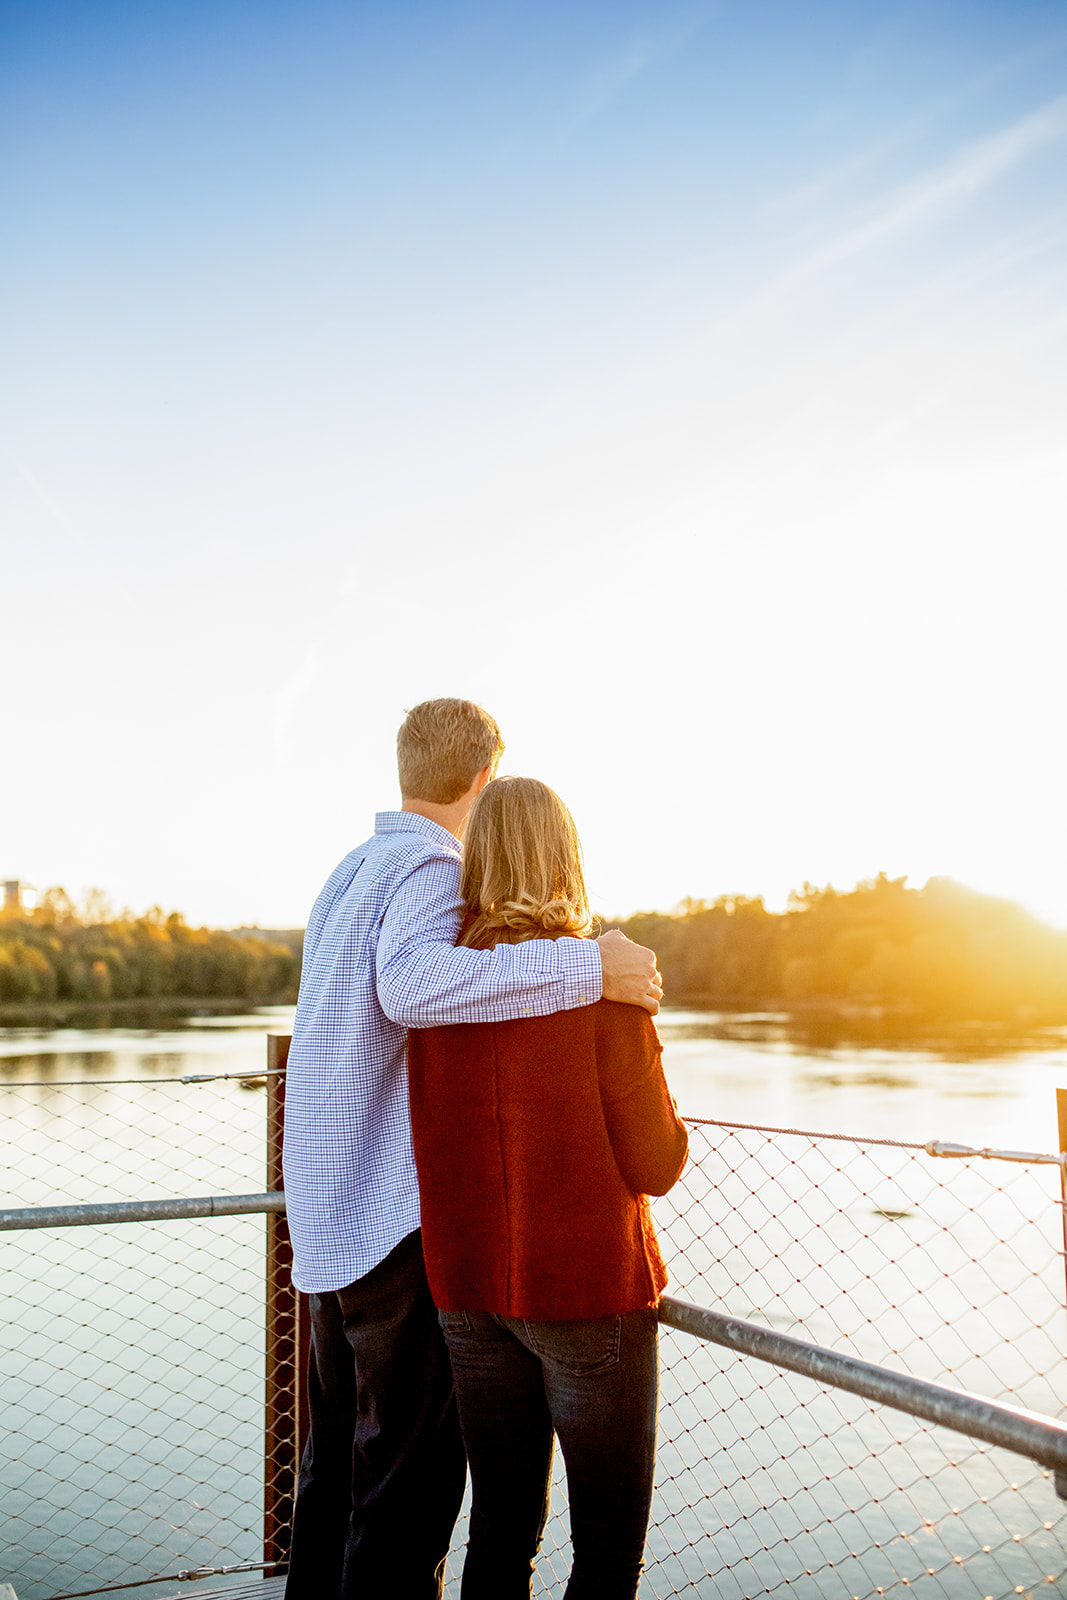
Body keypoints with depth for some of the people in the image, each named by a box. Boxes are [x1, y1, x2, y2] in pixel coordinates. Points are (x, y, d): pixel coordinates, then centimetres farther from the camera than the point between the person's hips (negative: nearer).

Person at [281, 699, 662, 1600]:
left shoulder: (351, 872, 13)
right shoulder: (430, 869, -15)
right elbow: (414, 987, -36)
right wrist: (588, 967, -34)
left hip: (331, 1216, 9)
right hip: (405, 1219, -9)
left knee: (339, 1447, 20)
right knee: (411, 1464, 2)